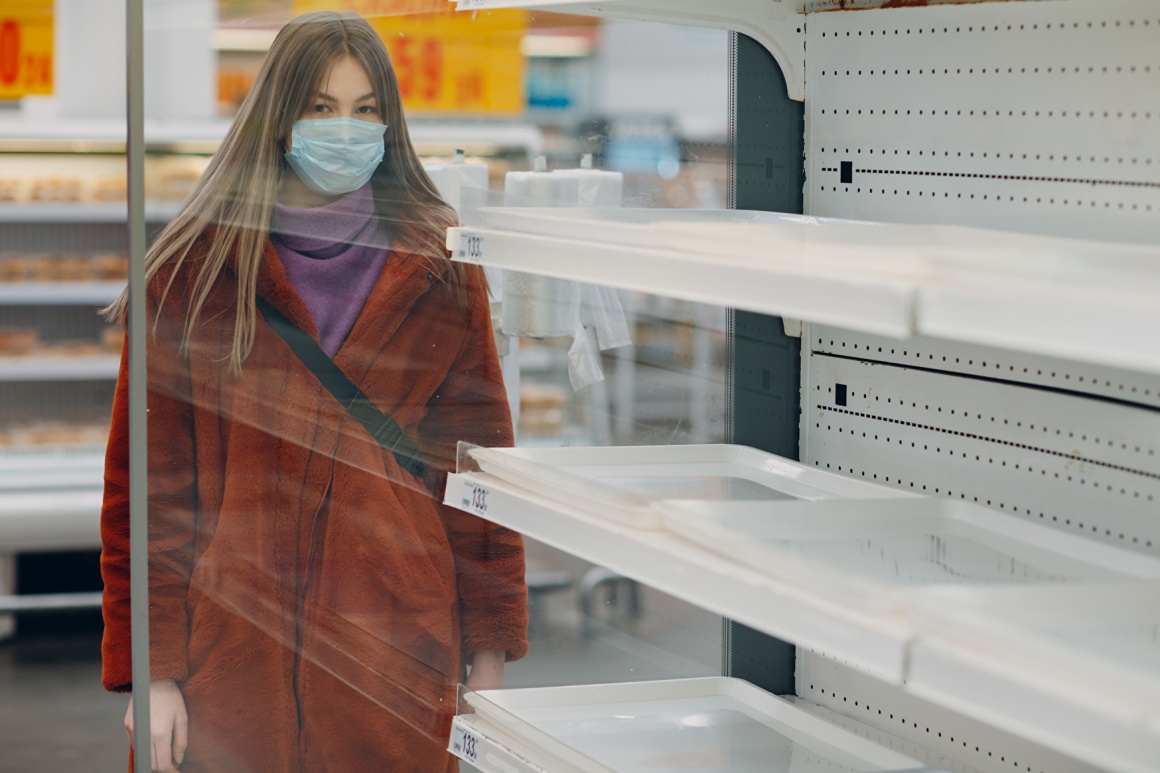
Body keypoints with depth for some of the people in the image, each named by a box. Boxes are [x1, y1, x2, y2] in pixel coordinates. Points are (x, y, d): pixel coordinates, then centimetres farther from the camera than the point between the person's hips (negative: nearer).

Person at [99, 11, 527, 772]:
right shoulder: (195, 268, 1)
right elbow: (147, 478, 1)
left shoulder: (440, 271, 5)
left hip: (399, 653, 1)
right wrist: (152, 670, -4)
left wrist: (490, 652, 4)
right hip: (232, 651, -1)